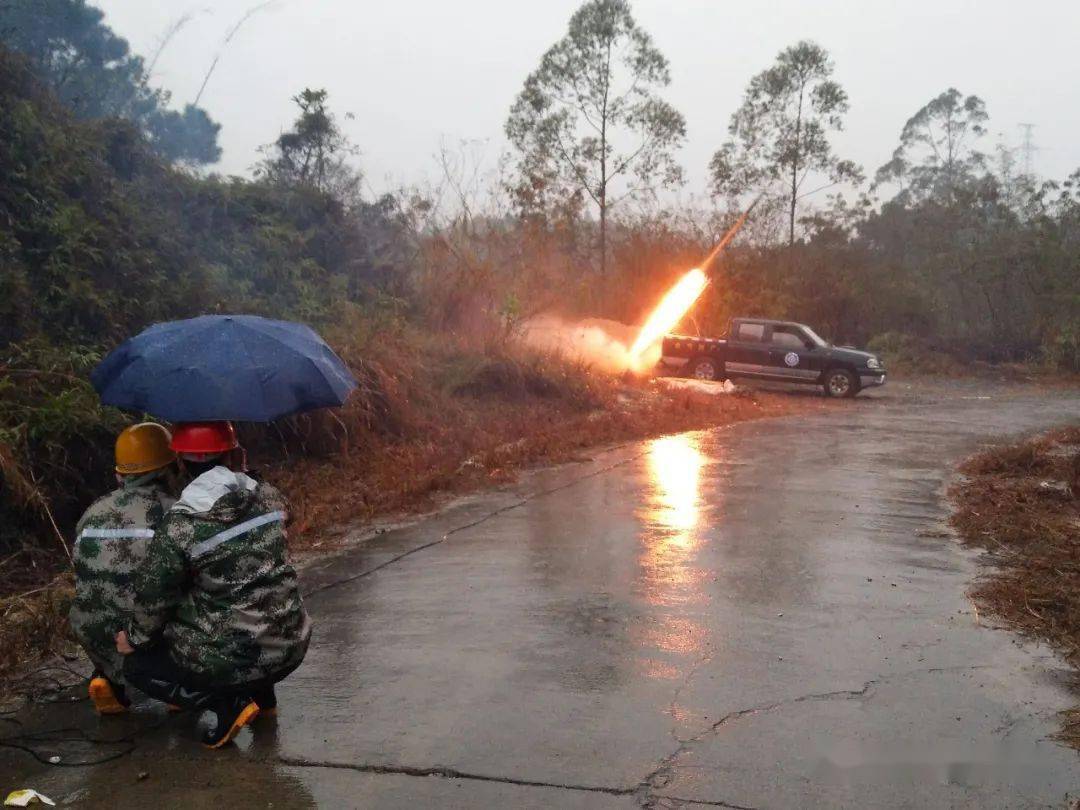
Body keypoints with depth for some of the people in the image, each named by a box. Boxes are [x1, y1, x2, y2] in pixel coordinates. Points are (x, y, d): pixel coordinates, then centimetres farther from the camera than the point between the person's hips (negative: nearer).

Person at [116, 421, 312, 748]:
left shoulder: (179, 523, -16)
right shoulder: (267, 496, -4)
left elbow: (154, 595, -8)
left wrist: (135, 638, 12)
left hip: (234, 658, -5)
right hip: (292, 647, 5)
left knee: (137, 666, 19)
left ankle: (230, 702, 0)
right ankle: (262, 694, 21)